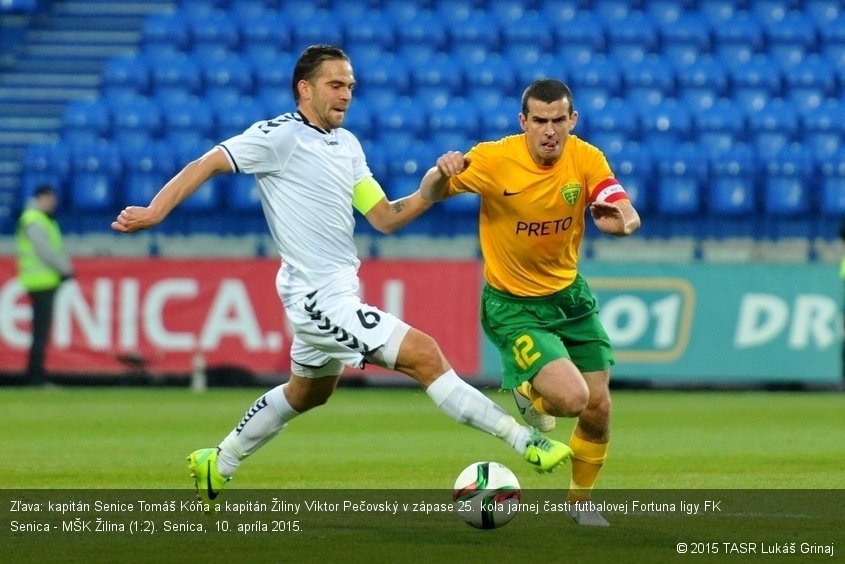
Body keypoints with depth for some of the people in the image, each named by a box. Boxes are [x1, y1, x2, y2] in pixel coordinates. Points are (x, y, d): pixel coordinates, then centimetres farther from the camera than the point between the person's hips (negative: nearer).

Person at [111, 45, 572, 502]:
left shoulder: (347, 145, 12)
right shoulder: (280, 135, -11)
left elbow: (384, 218, 9)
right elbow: (207, 165, -14)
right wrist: (154, 212, -25)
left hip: (337, 291, 10)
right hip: (320, 297, -10)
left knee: (307, 393, 27)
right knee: (425, 355, -16)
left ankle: (217, 465, 41)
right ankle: (524, 440, -16)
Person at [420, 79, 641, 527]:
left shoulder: (586, 159, -11)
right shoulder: (494, 160, -20)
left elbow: (629, 218, -19)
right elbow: (430, 196, -12)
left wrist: (621, 220, -44)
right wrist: (441, 172, -36)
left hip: (568, 294, 4)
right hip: (512, 304, -4)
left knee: (599, 409, 5)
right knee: (570, 398, -22)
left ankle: (581, 500, 32)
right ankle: (527, 392, 15)